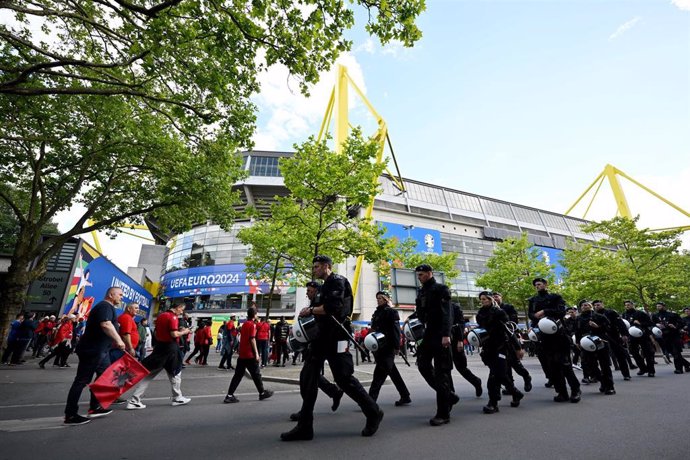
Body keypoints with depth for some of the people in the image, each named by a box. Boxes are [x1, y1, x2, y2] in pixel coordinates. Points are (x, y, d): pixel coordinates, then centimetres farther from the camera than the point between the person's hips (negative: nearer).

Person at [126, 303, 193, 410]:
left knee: (148, 374, 9)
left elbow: (155, 333, 17)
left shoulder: (160, 316, 11)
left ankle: (134, 401, 6)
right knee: (175, 373, 10)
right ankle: (178, 398, 20)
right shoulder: (173, 317, -15)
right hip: (170, 348, -7)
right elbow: (174, 334, -23)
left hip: (159, 347, 7)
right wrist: (184, 332, -5)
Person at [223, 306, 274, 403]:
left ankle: (229, 395, 3)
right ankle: (262, 393, 18)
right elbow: (252, 340, -18)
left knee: (238, 375, 8)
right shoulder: (252, 324, -12)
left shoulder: (244, 324, 13)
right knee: (256, 374, 6)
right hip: (250, 355, -7)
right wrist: (256, 354, -16)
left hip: (241, 354, 7)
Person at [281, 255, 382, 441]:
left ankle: (374, 413, 17)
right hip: (322, 338, 10)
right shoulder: (325, 286, 21)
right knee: (307, 378, 5)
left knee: (344, 379, -3)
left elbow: (332, 307, -23)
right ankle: (305, 427, 13)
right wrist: (311, 312, 5)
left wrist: (311, 310, -11)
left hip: (335, 338, -10)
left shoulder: (337, 281, -8)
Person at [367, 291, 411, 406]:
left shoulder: (391, 311, -6)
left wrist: (396, 346, -18)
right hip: (379, 347, 8)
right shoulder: (377, 313, 17)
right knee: (393, 372, 14)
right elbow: (373, 329, 20)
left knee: (380, 373, -9)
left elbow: (396, 330, -13)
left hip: (387, 347, -8)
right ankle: (405, 397, 25)